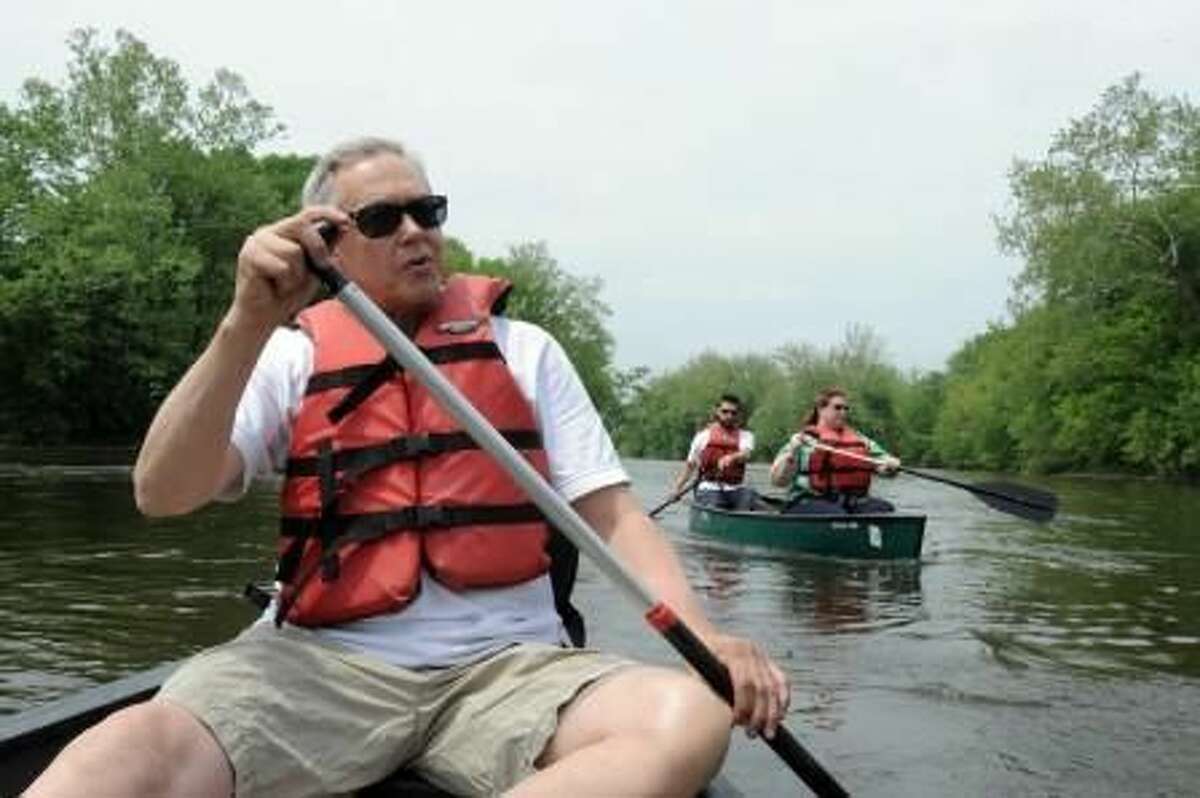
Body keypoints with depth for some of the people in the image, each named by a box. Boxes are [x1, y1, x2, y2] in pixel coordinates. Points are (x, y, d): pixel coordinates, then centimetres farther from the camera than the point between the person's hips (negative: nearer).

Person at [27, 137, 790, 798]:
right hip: (322, 664, -1)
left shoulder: (525, 350, 14)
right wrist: (249, 325, -16)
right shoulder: (292, 356, 11)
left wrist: (701, 632, -10)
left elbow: (612, 514, 8)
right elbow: (163, 494, -3)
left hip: (509, 665, 2)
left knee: (691, 715, -31)